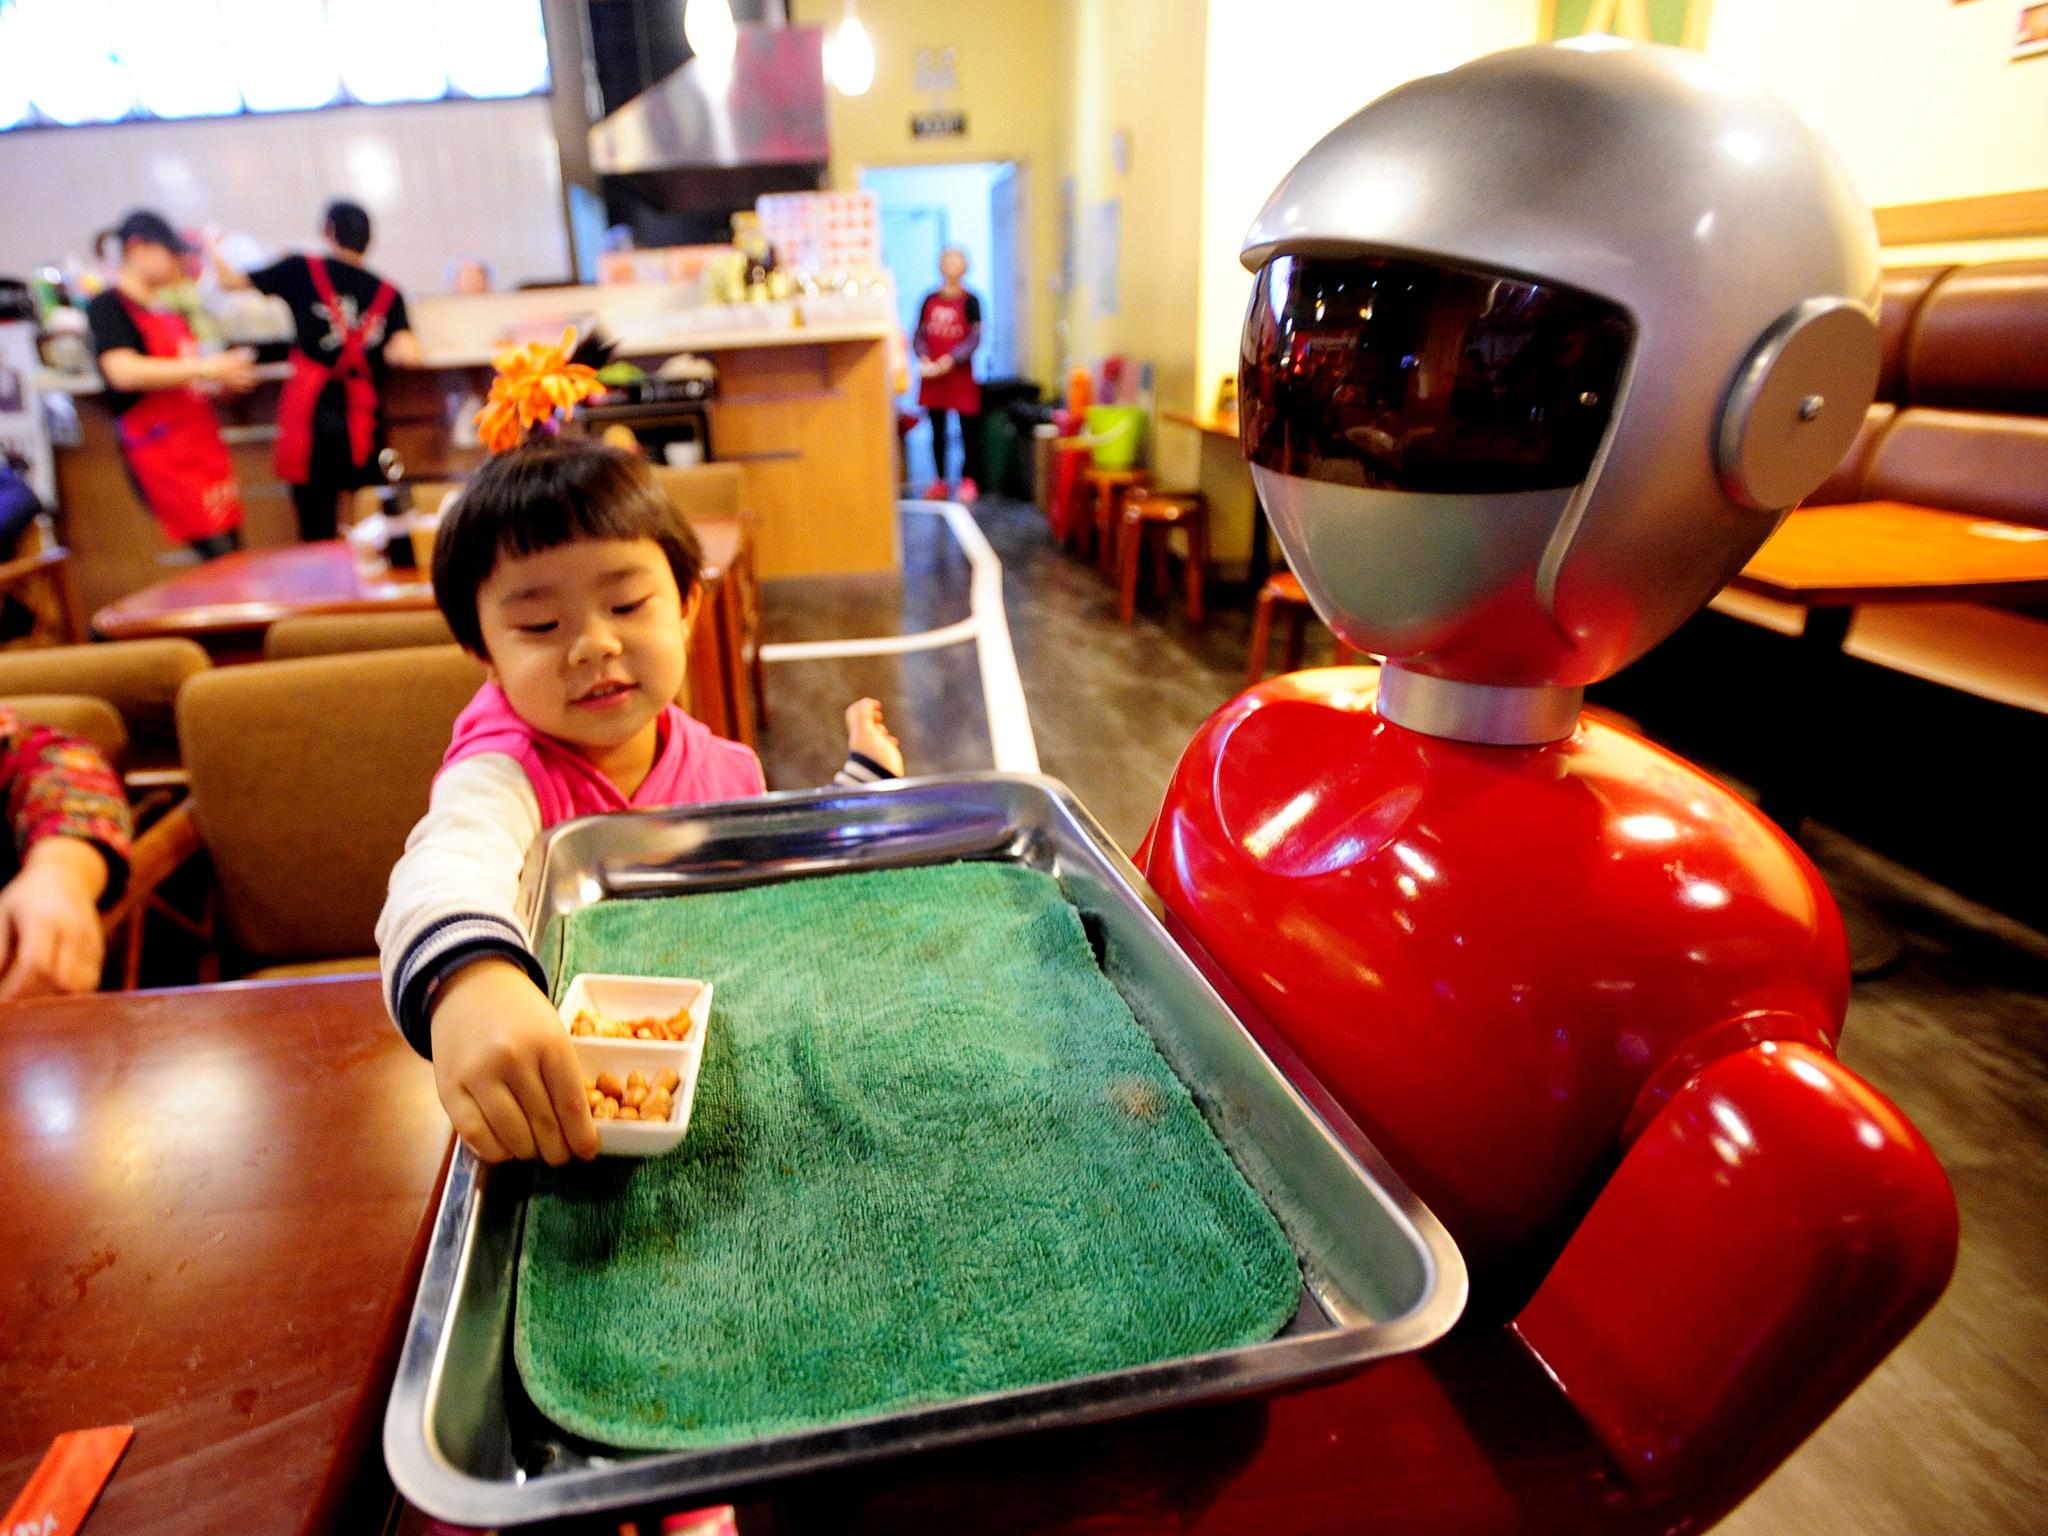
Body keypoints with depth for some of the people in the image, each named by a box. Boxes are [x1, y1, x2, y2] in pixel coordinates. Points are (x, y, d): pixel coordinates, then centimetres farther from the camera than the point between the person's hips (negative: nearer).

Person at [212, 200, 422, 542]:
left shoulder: (303, 270, 4)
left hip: (312, 413, -1)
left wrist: (214, 250, 34)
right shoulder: (387, 293, 6)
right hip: (364, 420, 1)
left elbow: (231, 280, 14)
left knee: (318, 527, 3)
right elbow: (408, 354, -7)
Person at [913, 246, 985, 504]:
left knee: (968, 428, 1)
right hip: (932, 375, 3)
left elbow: (975, 338, -9)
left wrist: (951, 359, -20)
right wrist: (923, 358, -10)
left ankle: (969, 480, 10)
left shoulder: (969, 301, -3)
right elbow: (920, 334, 8)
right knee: (937, 429, 9)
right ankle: (940, 480, 17)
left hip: (959, 373, -3)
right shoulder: (929, 300, 6)